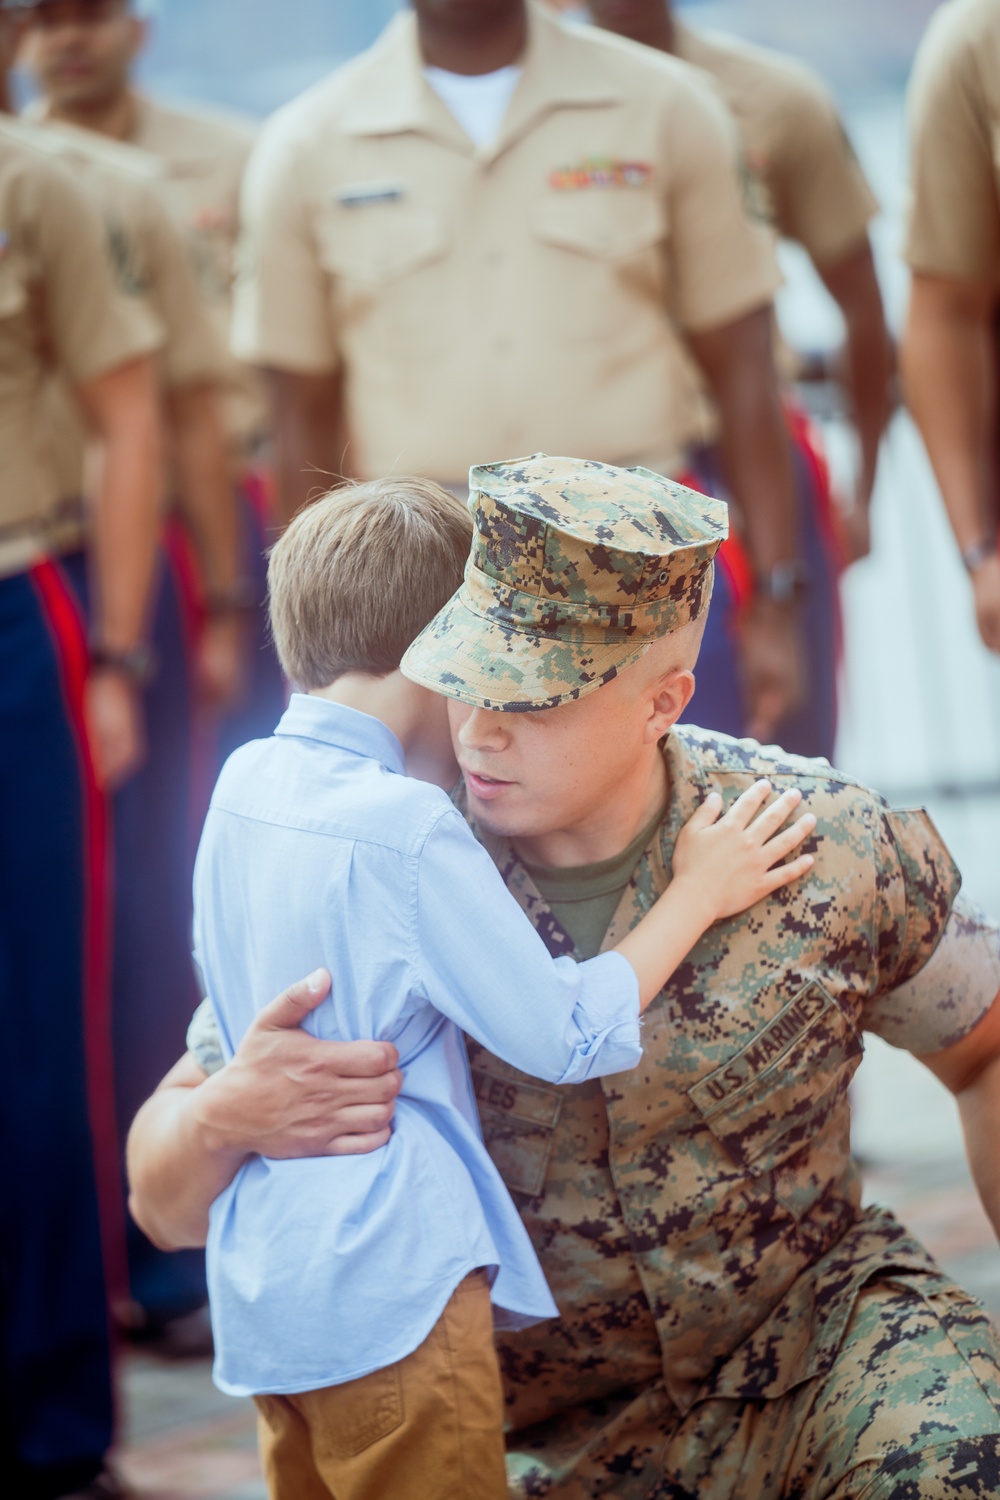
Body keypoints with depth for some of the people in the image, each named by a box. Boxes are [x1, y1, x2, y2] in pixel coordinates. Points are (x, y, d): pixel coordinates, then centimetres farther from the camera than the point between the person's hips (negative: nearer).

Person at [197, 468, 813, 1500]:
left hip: (259, 1288, 8)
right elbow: (566, 1037, -14)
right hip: (389, 1292, -8)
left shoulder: (244, 783, 5)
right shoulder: (408, 831, -19)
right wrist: (697, 893, -3)